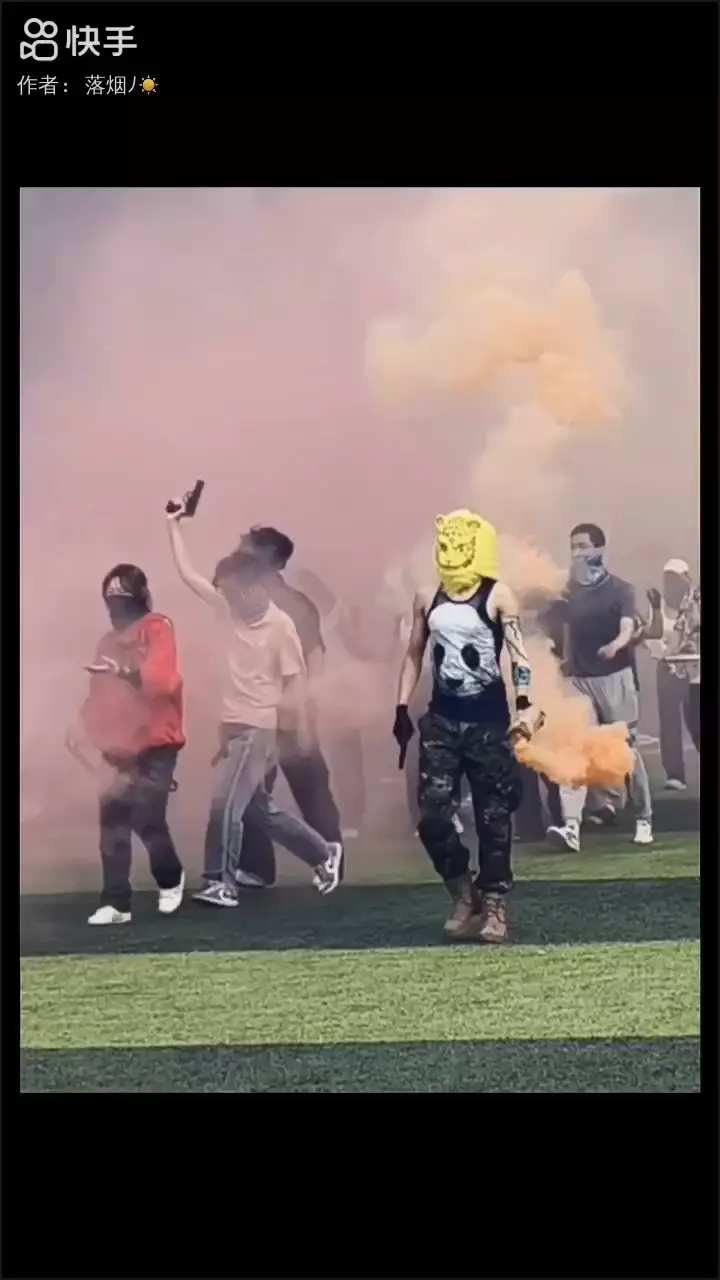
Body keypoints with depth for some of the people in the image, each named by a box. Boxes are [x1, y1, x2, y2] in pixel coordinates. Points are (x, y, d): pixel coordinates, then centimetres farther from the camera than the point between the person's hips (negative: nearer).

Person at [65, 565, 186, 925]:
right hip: (119, 747, 6)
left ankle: (171, 880, 16)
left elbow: (164, 679, -22)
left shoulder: (157, 629, -7)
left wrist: (125, 672, -36)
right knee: (113, 824, 0)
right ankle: (115, 903, 4)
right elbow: (100, 693, 15)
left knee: (147, 819, -12)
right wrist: (81, 727, 3)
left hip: (155, 744, -6)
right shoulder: (109, 640, 15)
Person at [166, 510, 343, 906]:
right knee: (258, 808, 13)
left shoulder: (280, 625, -10)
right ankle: (324, 853, 28)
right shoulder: (228, 609, 5)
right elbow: (187, 572, 7)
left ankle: (221, 883, -2)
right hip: (232, 725, 7)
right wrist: (173, 525, 4)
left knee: (226, 803, -12)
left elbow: (294, 681, -7)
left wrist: (301, 734, -7)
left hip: (259, 729, -7)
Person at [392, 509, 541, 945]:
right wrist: (402, 708, 11)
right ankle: (464, 894, 15)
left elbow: (519, 653, -9)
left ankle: (494, 904, 13)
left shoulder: (498, 596, -5)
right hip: (442, 719, 4)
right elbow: (414, 655, 15)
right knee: (433, 815, -4)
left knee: (493, 816, 2)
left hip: (489, 719, -4)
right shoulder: (428, 599, 8)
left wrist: (526, 706, -19)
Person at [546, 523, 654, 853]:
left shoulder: (620, 589, -3)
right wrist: (565, 672, 15)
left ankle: (644, 820, 18)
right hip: (580, 680, 3)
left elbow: (628, 629, -18)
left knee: (627, 750, 3)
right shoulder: (571, 593, 10)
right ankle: (571, 826, -21)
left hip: (615, 677, -3)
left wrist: (616, 645, -39)